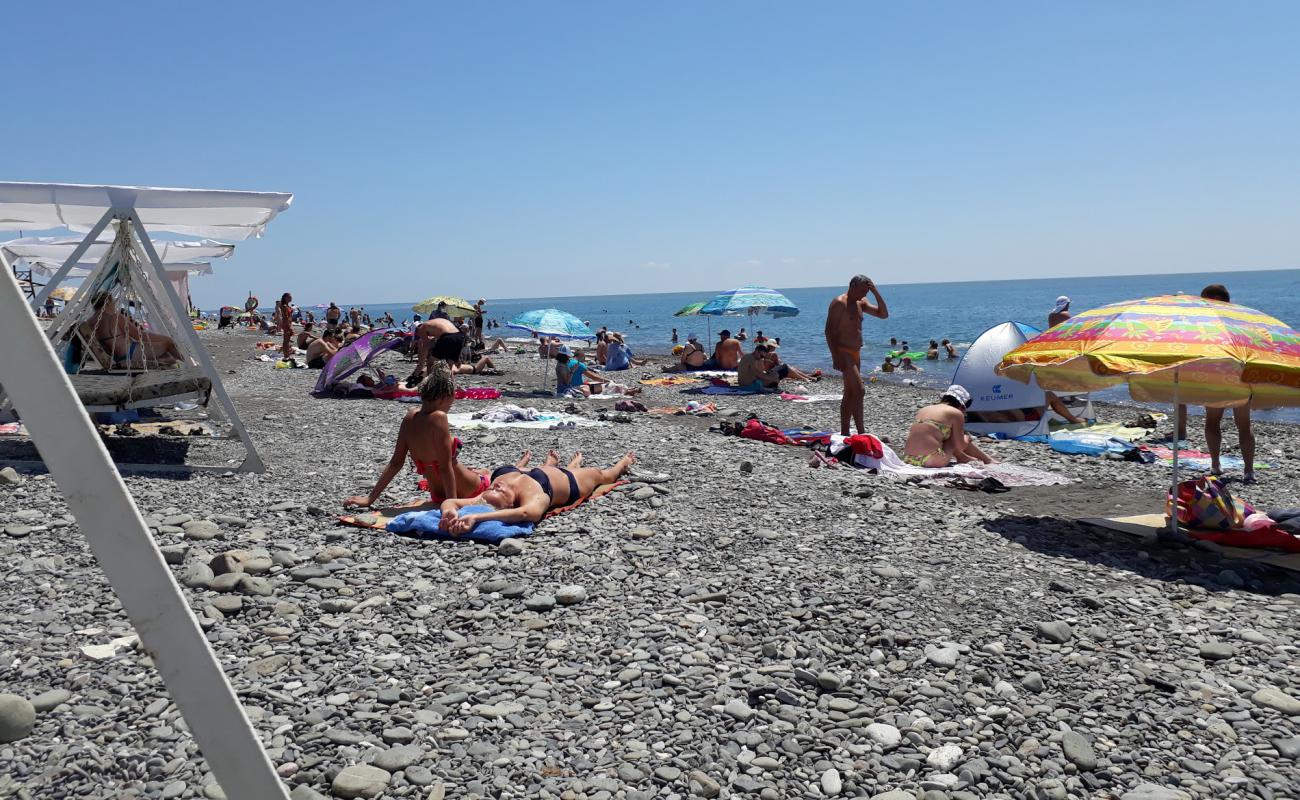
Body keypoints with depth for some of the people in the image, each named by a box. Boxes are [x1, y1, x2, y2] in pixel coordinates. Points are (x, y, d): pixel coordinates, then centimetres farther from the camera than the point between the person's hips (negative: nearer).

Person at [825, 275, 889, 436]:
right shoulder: (839, 303, -11)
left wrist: (876, 293, 2)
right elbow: (829, 331, -16)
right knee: (859, 390, -17)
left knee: (850, 393, 11)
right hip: (843, 352, -9)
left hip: (856, 353, 9)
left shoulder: (861, 303, 15)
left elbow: (883, 314, 13)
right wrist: (835, 357, -22)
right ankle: (861, 433, -17)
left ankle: (844, 433, 17)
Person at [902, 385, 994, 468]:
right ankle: (988, 461, 35)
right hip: (933, 460, -7)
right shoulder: (956, 413, 2)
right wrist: (966, 437, 28)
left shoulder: (923, 410, 22)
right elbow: (960, 447, 5)